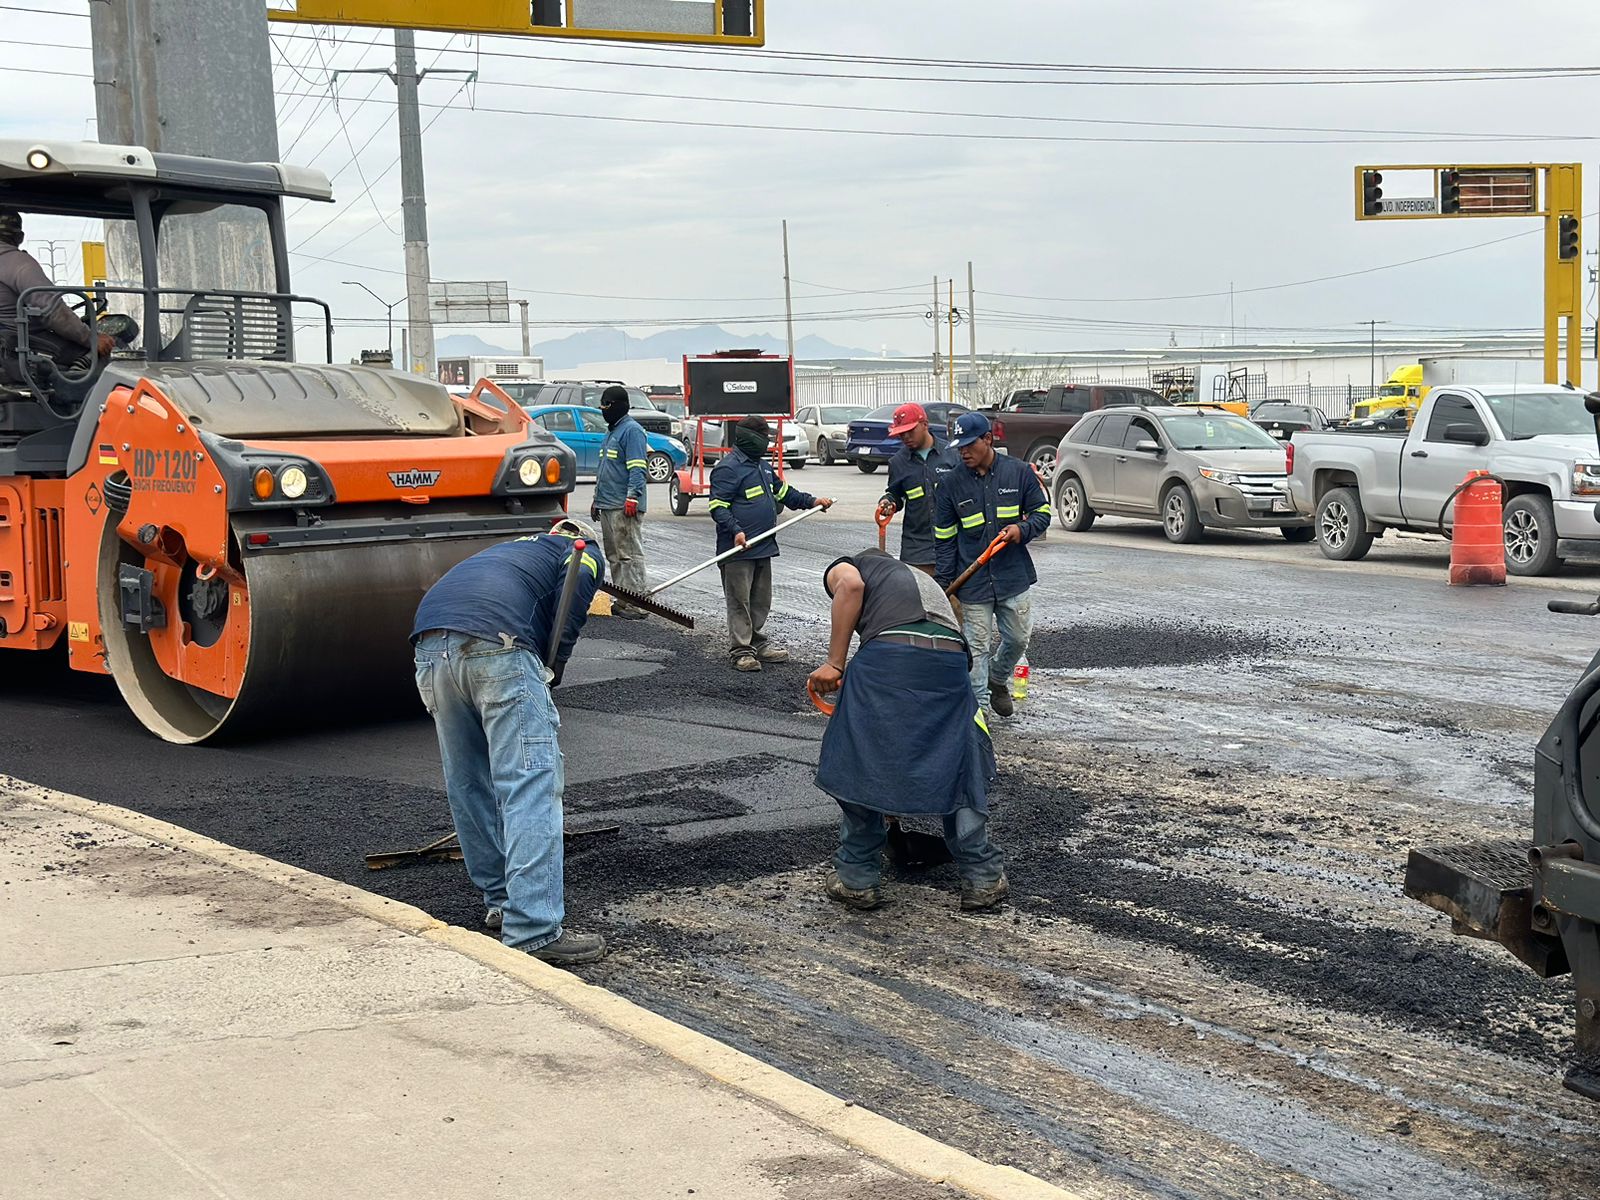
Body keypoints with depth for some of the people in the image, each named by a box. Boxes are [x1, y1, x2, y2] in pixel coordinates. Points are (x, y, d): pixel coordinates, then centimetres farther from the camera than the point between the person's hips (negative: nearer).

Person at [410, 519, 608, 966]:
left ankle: (500, 900, 31)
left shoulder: (517, 547, 42)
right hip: (497, 644, -7)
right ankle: (534, 931, -11)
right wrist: (551, 674, 8)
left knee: (468, 784, 20)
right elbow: (568, 616, -1)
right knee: (531, 785, -6)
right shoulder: (586, 553, 25)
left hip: (430, 643, 7)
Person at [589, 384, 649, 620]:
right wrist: (597, 499, 27)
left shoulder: (632, 430, -9)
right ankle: (622, 601, 16)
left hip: (624, 506, -10)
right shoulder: (612, 431, 22)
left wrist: (632, 498, -24)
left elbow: (637, 468, -17)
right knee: (614, 556, 11)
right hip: (608, 505, 10)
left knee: (630, 555, -9)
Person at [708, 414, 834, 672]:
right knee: (739, 600, -4)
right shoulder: (728, 468, -12)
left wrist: (811, 501, 26)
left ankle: (757, 643, 26)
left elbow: (782, 491, 31)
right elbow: (717, 506, -17)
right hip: (738, 549, -9)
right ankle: (742, 650, -1)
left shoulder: (762, 465, 17)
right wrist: (735, 530, -29)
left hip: (763, 547, 9)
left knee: (761, 600, 15)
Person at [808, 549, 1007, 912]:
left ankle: (857, 879, 21)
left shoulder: (840, 568, 29)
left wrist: (834, 663, 1)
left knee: (858, 766, 15)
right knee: (959, 770, 22)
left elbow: (851, 585, -3)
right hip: (952, 659, 5)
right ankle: (983, 879, 24)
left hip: (889, 654, -5)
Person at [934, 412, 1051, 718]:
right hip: (972, 581, -1)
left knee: (1018, 638, 11)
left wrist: (1023, 529, -16)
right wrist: (944, 583, 0)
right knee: (976, 646, -1)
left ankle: (998, 679, 40)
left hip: (1013, 576, 1)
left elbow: (1042, 513, 7)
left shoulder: (1019, 472, -1)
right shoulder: (952, 483, -1)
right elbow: (944, 538, 4)